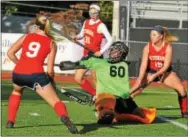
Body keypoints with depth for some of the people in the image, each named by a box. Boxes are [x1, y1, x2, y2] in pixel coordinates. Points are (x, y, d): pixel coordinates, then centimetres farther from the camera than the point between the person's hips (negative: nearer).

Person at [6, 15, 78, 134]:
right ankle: (65, 117, -36)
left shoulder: (26, 37, 16)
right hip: (36, 75, -3)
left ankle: (10, 121, 29)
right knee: (56, 101, -3)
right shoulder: (51, 43, 12)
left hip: (18, 74, 3)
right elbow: (50, 70, 6)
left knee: (16, 92, 37)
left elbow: (10, 53, 12)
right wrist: (52, 80, 25)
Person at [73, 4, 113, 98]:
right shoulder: (86, 22, 9)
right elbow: (82, 34, 22)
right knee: (78, 78, 7)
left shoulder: (101, 26, -13)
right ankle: (95, 94, 20)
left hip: (95, 56, -8)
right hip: (86, 56, 8)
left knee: (95, 80, -3)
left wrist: (101, 52, -25)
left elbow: (110, 40, -19)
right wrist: (77, 37, -1)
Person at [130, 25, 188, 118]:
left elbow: (166, 66, -22)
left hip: (165, 72, 0)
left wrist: (154, 76, -31)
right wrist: (140, 79, -29)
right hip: (150, 72, 0)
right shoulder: (147, 47, -16)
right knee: (135, 89, -15)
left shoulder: (168, 47, -19)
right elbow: (144, 64, -19)